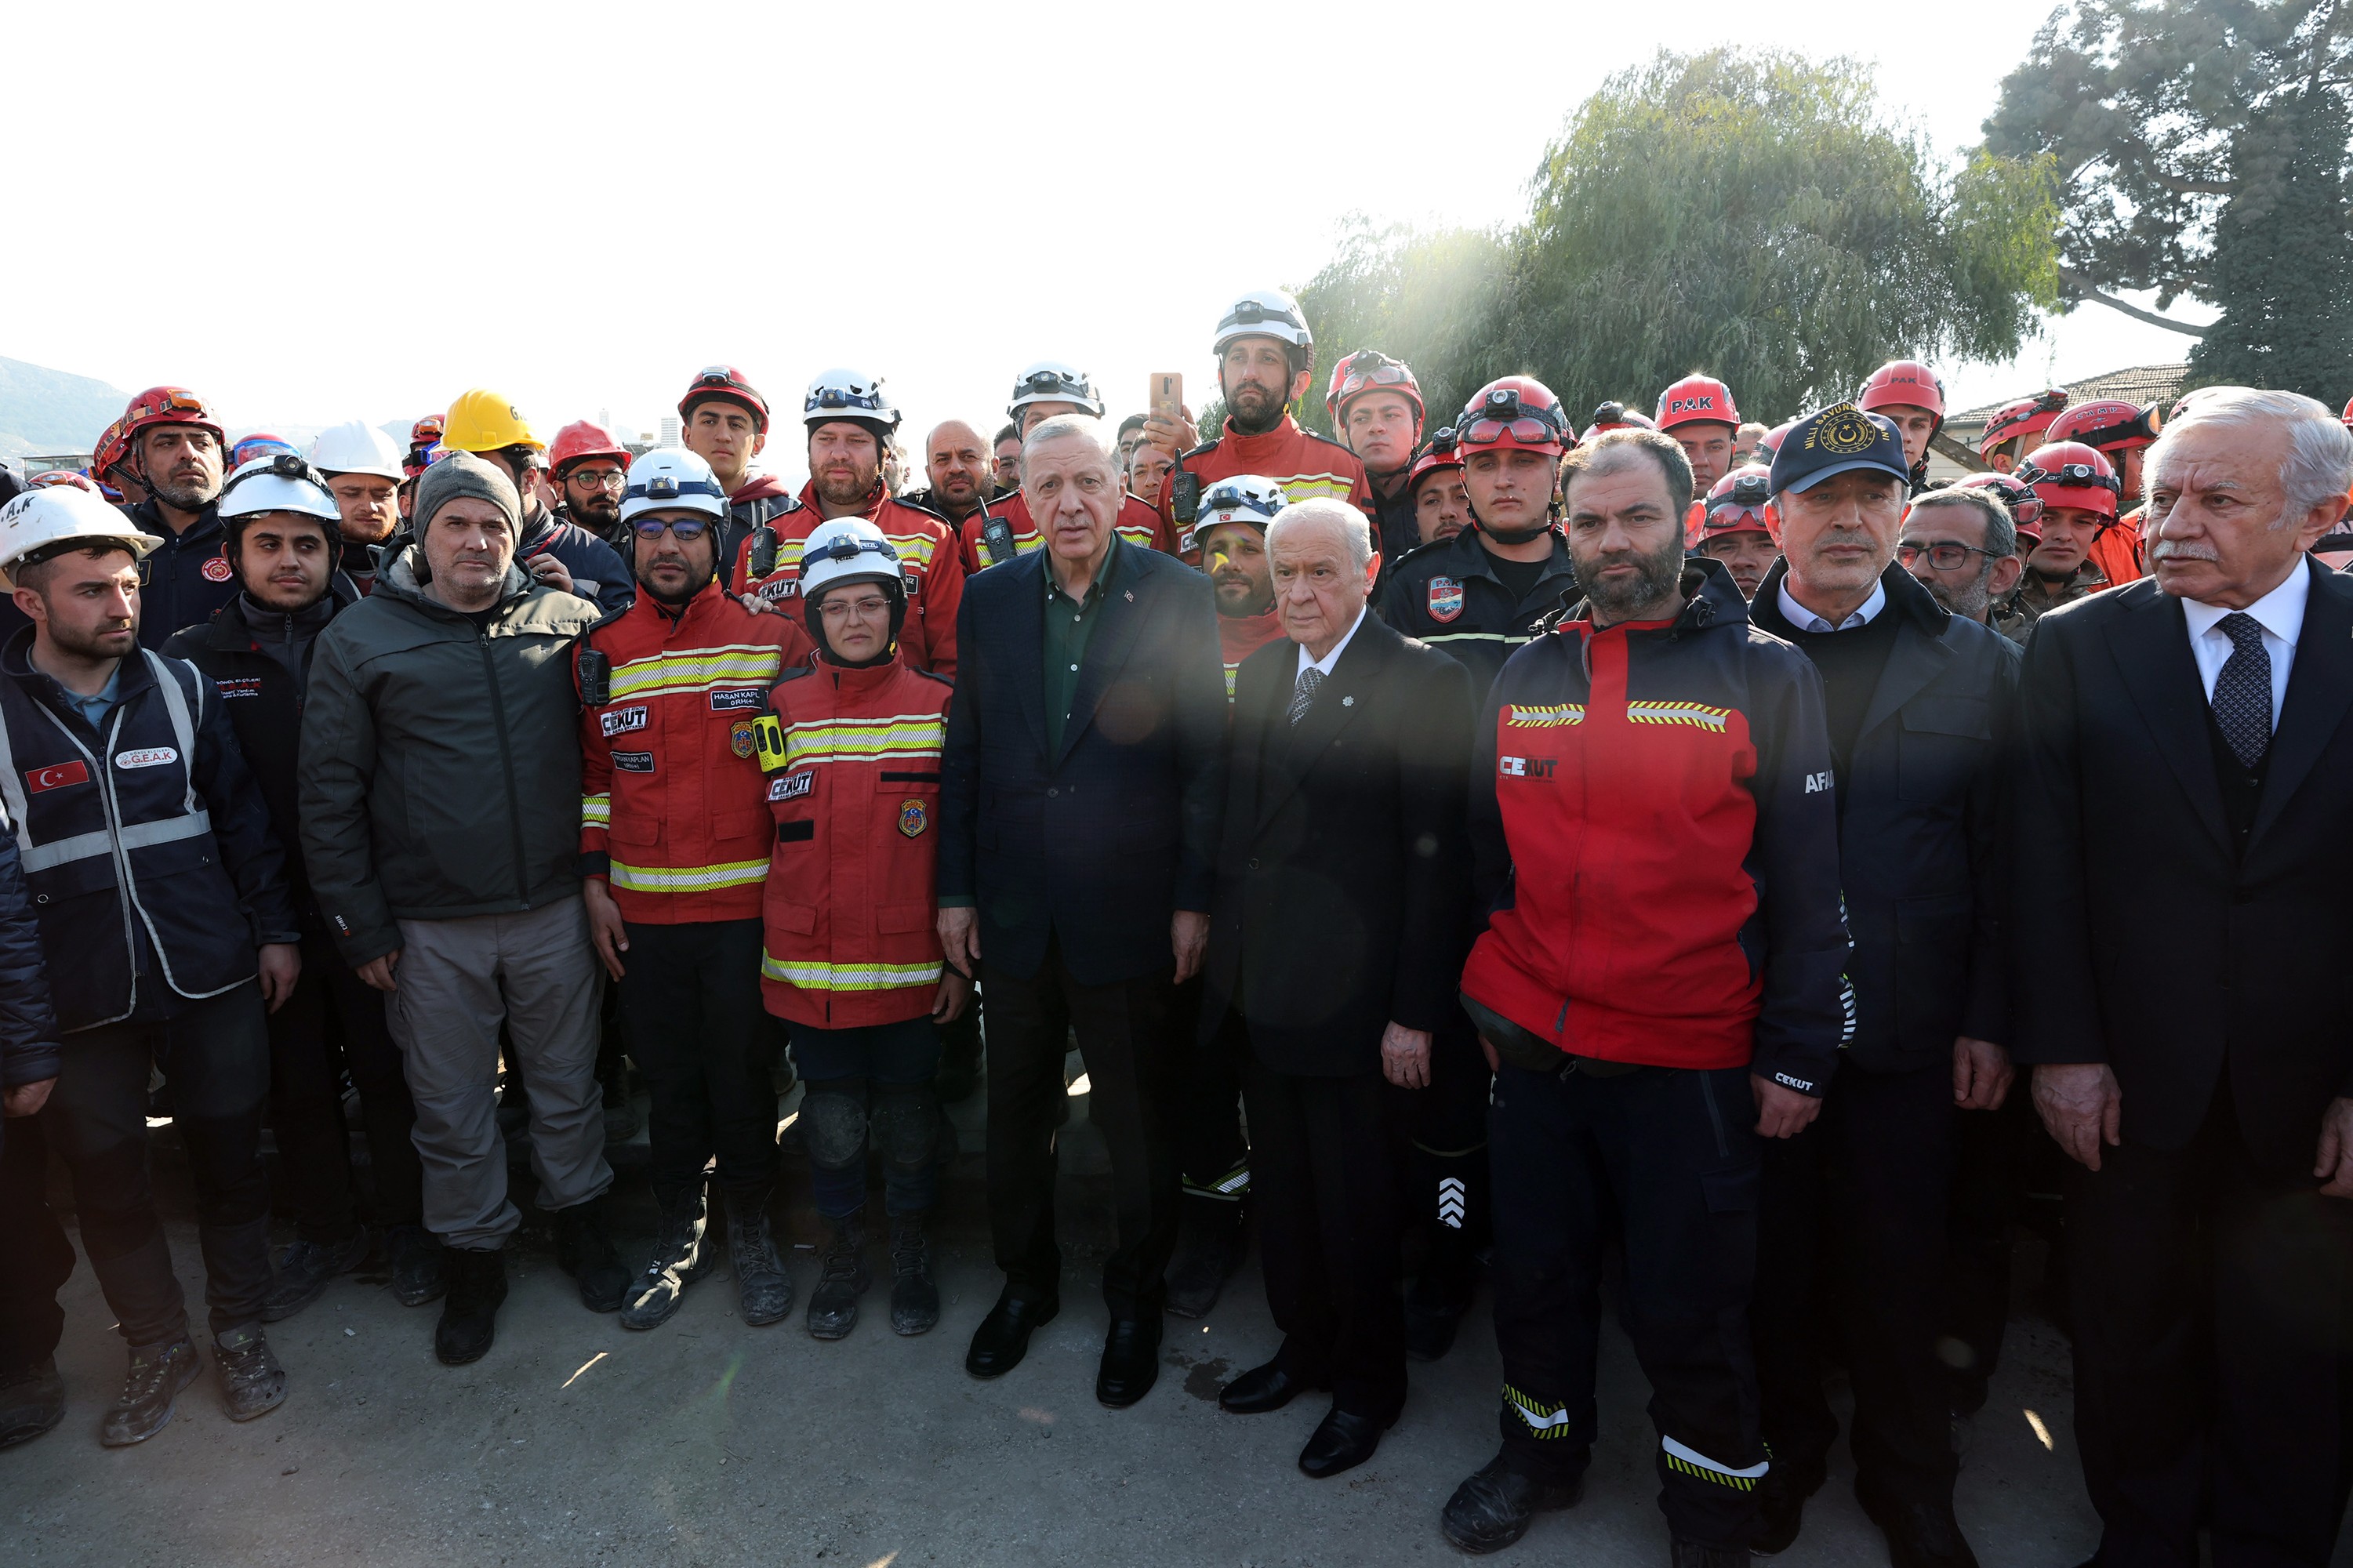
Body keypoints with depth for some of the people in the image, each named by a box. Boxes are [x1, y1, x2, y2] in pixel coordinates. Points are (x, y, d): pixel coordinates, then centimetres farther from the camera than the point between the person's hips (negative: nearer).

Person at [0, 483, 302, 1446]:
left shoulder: (178, 686, 2)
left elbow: (240, 814, 7)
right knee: (105, 1178, 11)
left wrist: (274, 928, 4)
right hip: (77, 1001, -1)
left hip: (212, 978, 1)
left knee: (229, 1158, 11)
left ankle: (239, 1330, 30)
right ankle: (159, 1346, 32)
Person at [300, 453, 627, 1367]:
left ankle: (581, 1226, 37)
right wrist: (359, 922, -3)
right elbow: (330, 792, 0)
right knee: (451, 1108, 13)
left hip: (554, 911, 1)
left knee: (568, 1085, 16)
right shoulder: (360, 637, -1)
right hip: (429, 928, -1)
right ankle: (474, 1262, 32)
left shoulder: (567, 621, 1)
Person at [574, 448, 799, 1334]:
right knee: (667, 1077, 13)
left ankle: (751, 1230, 28)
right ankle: (679, 1230, 32)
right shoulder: (602, 653, 7)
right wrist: (594, 884, 6)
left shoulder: (772, 639, -2)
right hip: (642, 911, 3)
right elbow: (593, 776, 11)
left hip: (747, 905, -2)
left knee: (743, 1075, 8)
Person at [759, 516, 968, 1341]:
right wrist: (770, 947, 6)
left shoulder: (939, 705, -3)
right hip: (812, 969, 1)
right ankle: (843, 1253, 35)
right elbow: (765, 837, 7)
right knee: (833, 1124, 13)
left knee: (908, 1117, 13)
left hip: (912, 966, -1)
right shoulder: (783, 709, 1)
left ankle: (912, 1254, 34)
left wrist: (960, 956, -4)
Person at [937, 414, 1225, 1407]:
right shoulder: (990, 599, 4)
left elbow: (1206, 756, -6)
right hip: (1015, 908, 3)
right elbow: (964, 753, 6)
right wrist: (954, 888, 4)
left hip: (1128, 907, -3)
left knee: (1137, 1117, 12)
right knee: (1015, 1110, 18)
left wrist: (1193, 898, -8)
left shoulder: (1177, 596, -6)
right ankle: (1025, 1280, 40)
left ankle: (1135, 1298, 35)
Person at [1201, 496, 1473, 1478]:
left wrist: (1416, 1012, -16)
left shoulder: (1423, 682, -11)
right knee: (1281, 1186, 19)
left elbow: (1435, 862, -14)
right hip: (1259, 988, 6)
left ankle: (1368, 1381, 32)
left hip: (1351, 996, -6)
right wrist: (1222, 946, 8)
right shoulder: (1259, 672, 10)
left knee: (1355, 1202, 9)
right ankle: (1304, 1345, 41)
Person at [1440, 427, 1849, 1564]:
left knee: (1686, 1313, 9)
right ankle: (1542, 1451, 42)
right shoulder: (1526, 676, 6)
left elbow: (1805, 882, -6)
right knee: (1537, 1280, 18)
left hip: (1693, 1062, -3)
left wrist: (1797, 1056, -6)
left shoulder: (1765, 676, -5)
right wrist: (1487, 998, 12)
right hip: (1535, 1044, 4)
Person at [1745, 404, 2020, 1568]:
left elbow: (2004, 857, 2)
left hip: (1905, 1032, 1)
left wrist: (1990, 1020, -2)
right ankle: (1781, 1451, 36)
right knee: (1770, 1256, 13)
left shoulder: (1978, 666, 4)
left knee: (1899, 1265, 14)